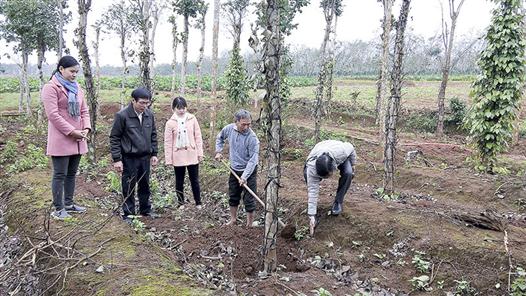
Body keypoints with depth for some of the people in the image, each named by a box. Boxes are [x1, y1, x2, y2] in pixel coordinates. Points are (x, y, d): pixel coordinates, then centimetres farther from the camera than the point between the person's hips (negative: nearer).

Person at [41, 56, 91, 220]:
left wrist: (86, 128, -2)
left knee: (71, 173, 14)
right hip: (60, 140, -7)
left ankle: (68, 204, 26)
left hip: (77, 139, 7)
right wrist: (71, 131, -17)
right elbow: (53, 115, -16)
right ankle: (58, 209, 9)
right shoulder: (51, 88, -9)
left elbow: (84, 111, 15)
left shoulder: (76, 88, 15)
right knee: (60, 174, 0)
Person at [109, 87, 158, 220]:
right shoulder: (122, 115, -13)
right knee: (129, 187, 3)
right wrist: (117, 159, -12)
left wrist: (154, 153, 10)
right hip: (129, 158, -5)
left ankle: (146, 210, 28)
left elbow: (153, 135, 13)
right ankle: (128, 213, 16)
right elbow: (114, 138, -9)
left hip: (145, 157, 5)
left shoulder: (149, 115, 3)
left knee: (145, 185, 15)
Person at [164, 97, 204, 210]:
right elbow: (168, 142, -3)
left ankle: (198, 202, 21)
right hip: (178, 156, 0)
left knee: (195, 180, 8)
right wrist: (168, 159, -4)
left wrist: (200, 152, -1)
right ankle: (181, 203, 25)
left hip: (192, 155, 0)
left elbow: (198, 137, 2)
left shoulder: (192, 119, -2)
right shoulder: (170, 123, -5)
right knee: (179, 181, 11)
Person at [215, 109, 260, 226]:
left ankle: (249, 224, 15)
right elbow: (220, 138, 14)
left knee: (249, 200, 1)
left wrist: (244, 177, -30)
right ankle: (233, 219, 38)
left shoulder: (252, 138, -26)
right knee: (233, 196, 19)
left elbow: (253, 159, -25)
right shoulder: (229, 129, -10)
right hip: (234, 169, 5)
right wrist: (218, 151, 3)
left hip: (249, 171, -5)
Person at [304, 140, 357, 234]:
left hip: (341, 158, 0)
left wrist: (353, 164, -7)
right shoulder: (311, 168, -43)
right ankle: (313, 205, -1)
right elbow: (312, 191, -41)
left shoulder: (340, 151, -44)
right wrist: (311, 216, -43)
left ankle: (338, 202, -9)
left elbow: (351, 148, -19)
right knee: (307, 174, -26)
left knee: (348, 173, -29)